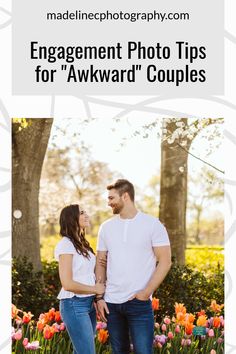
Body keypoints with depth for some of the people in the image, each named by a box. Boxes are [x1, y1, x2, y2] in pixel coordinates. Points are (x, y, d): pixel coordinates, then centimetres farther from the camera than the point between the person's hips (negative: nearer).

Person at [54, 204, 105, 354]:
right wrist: (95, 289, -8)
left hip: (89, 303, 8)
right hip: (74, 305, -8)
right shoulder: (66, 244, -13)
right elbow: (67, 284, -18)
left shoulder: (83, 243, 13)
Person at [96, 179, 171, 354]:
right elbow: (100, 263, 12)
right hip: (111, 302, 4)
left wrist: (146, 293, -12)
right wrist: (99, 297, 3)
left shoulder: (152, 224, -4)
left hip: (139, 303, -4)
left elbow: (165, 261, -6)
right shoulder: (106, 227, 8)